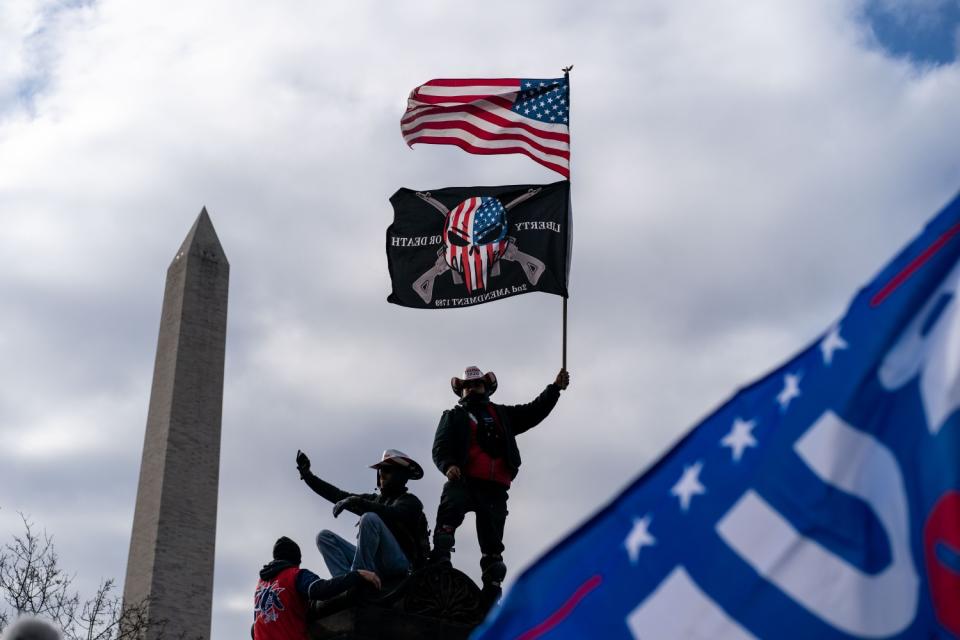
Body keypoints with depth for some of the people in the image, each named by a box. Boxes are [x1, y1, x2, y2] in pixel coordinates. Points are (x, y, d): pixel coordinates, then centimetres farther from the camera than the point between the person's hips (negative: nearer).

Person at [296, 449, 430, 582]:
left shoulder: (410, 501, 6)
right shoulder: (374, 499, 26)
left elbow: (392, 514, -17)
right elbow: (338, 495, 21)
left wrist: (357, 502, -25)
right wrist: (307, 474, 17)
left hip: (400, 565, -7)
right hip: (373, 562, 7)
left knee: (370, 518, -28)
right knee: (324, 536, -1)